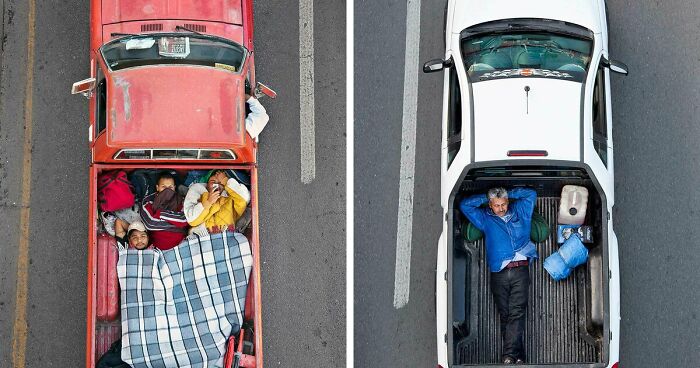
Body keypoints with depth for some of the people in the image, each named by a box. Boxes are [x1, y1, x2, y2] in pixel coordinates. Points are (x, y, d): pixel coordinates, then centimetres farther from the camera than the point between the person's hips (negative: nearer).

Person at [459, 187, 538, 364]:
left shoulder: (520, 212, 19)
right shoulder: (485, 218, 18)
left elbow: (531, 193, 25)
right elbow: (465, 204, 16)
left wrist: (509, 194, 22)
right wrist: (486, 197, 18)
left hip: (520, 270, -1)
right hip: (499, 274, 1)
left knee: (516, 312, -14)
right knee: (505, 314, 0)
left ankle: (510, 355, -22)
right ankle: (517, 355, 3)